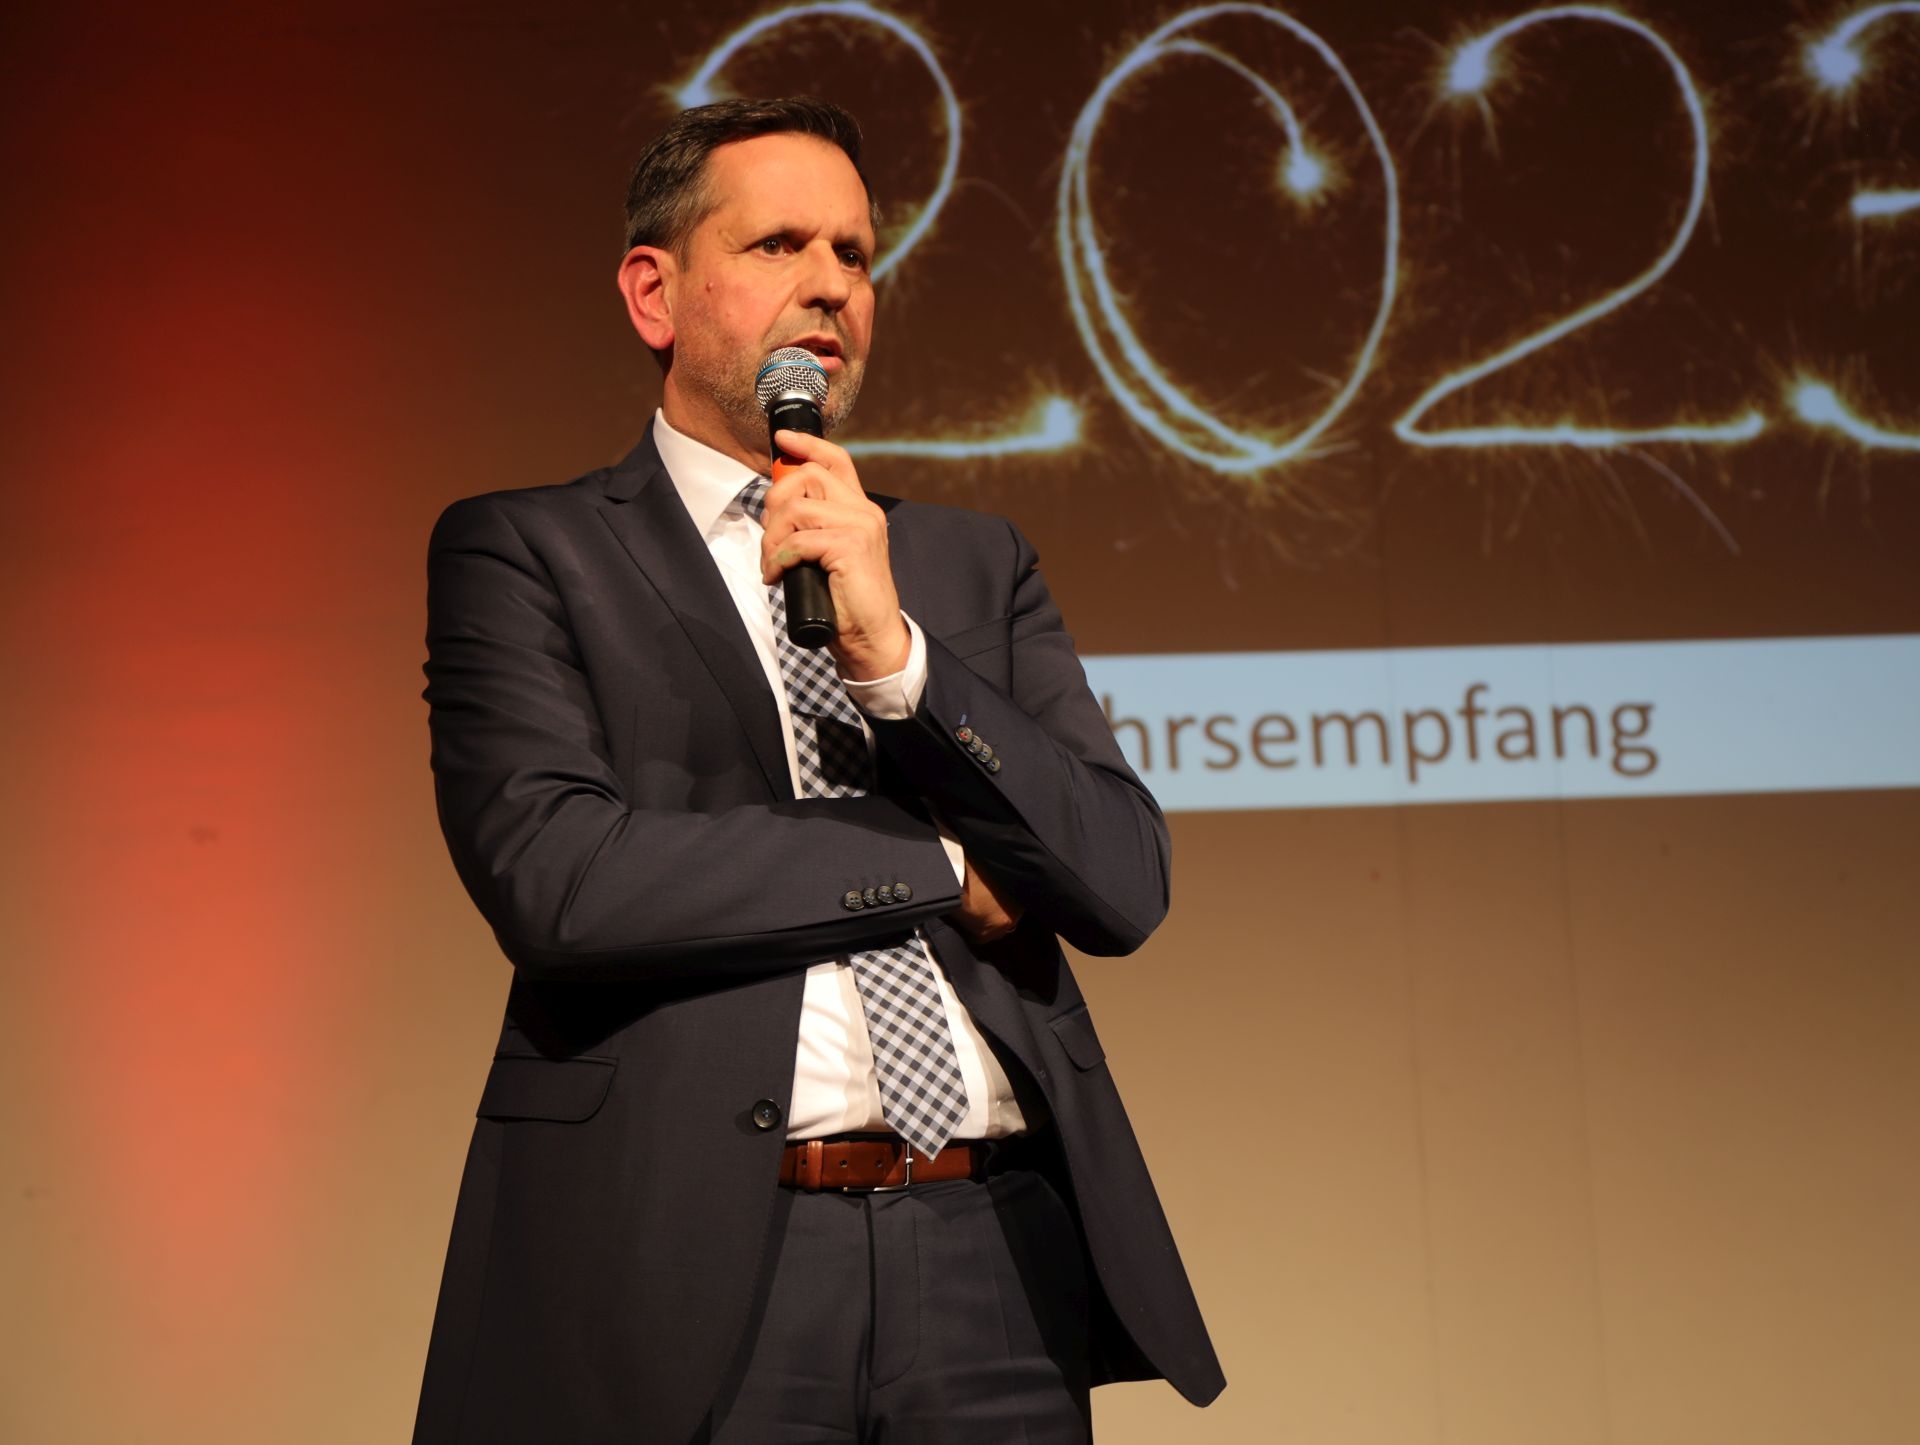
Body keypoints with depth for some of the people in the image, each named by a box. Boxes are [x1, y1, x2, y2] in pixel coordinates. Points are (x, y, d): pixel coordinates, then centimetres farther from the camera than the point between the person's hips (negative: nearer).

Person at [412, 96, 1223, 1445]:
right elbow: (552, 879, -12)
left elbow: (1126, 886, 3)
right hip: (686, 1267, -3)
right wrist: (945, 871, -4)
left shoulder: (978, 564, 14)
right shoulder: (521, 550, 3)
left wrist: (896, 651, -10)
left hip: (996, 1270, 3)